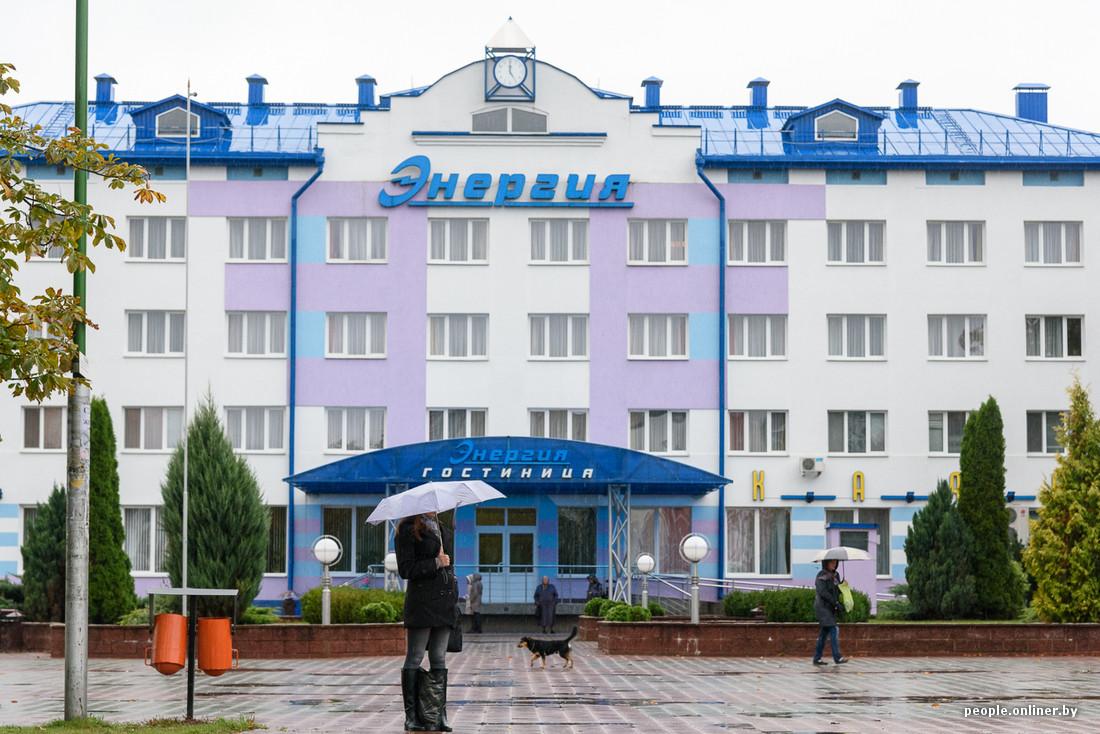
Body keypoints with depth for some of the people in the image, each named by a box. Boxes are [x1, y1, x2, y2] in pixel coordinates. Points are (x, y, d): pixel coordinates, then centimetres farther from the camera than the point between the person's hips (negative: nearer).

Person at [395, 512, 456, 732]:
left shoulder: (443, 530, 19)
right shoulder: (408, 529, -3)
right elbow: (405, 569, -10)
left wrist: (454, 597, 17)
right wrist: (435, 564, -13)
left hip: (444, 600, 7)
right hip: (421, 601, -7)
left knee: (439, 659, 7)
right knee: (414, 658, -2)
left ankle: (439, 714, 9)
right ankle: (411, 716, 1)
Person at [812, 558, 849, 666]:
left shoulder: (835, 575, 13)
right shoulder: (821, 576, -12)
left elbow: (837, 591, 16)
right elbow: (823, 592, -20)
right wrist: (836, 603, -20)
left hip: (831, 608, 8)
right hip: (823, 607, -8)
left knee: (824, 633, 8)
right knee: (833, 631, -14)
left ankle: (817, 658, 12)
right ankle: (837, 658, -16)